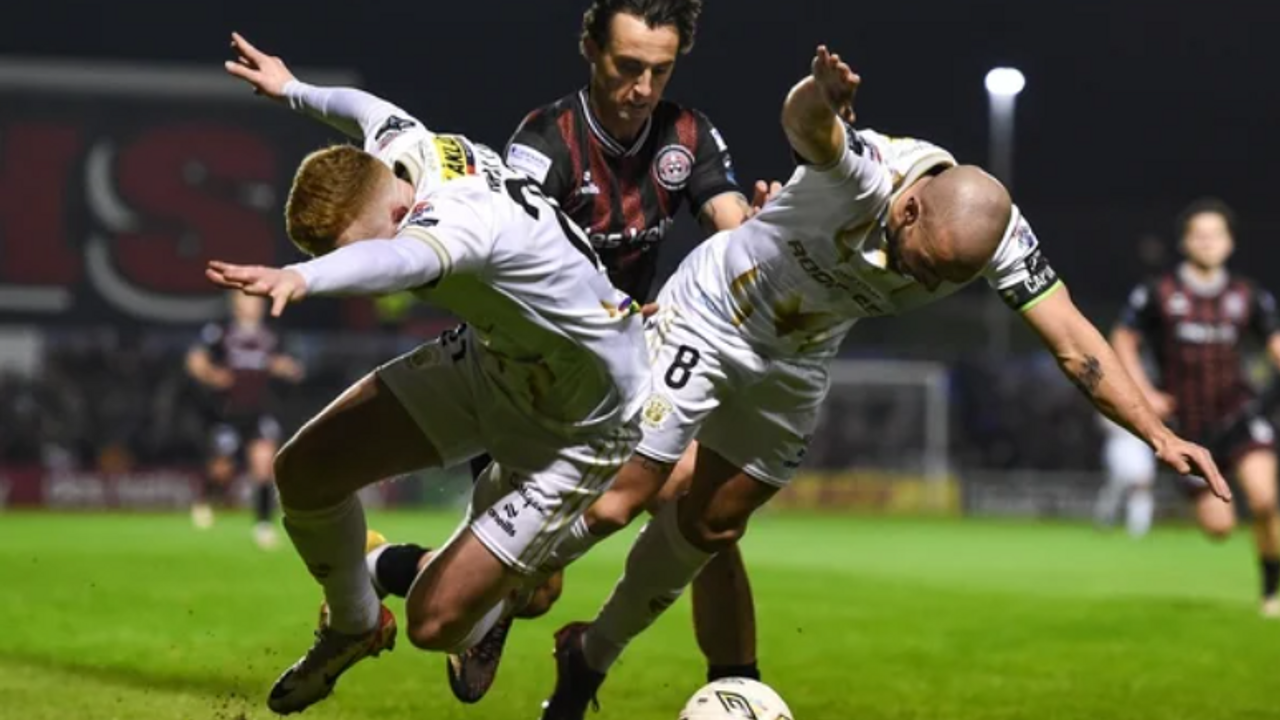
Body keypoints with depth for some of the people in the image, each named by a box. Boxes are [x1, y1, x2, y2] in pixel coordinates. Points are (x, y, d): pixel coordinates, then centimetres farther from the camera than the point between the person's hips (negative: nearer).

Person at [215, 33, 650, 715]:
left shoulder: (468, 218, -40)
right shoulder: (398, 145, -15)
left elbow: (404, 258, -66)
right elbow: (369, 108, 12)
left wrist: (302, 277, -86)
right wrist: (293, 90, 33)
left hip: (578, 428, -8)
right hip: (489, 358, 8)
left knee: (435, 622, -11)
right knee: (304, 471, -3)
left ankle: (506, 598, 28)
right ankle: (354, 627, 27)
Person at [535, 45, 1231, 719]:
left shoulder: (995, 233, -22)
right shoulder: (867, 172, -37)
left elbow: (1074, 342, -21)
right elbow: (804, 124, -60)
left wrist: (1158, 432, -32)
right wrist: (820, 96, -85)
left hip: (794, 364, 5)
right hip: (710, 314, -5)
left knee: (706, 530, 11)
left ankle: (590, 656, 31)